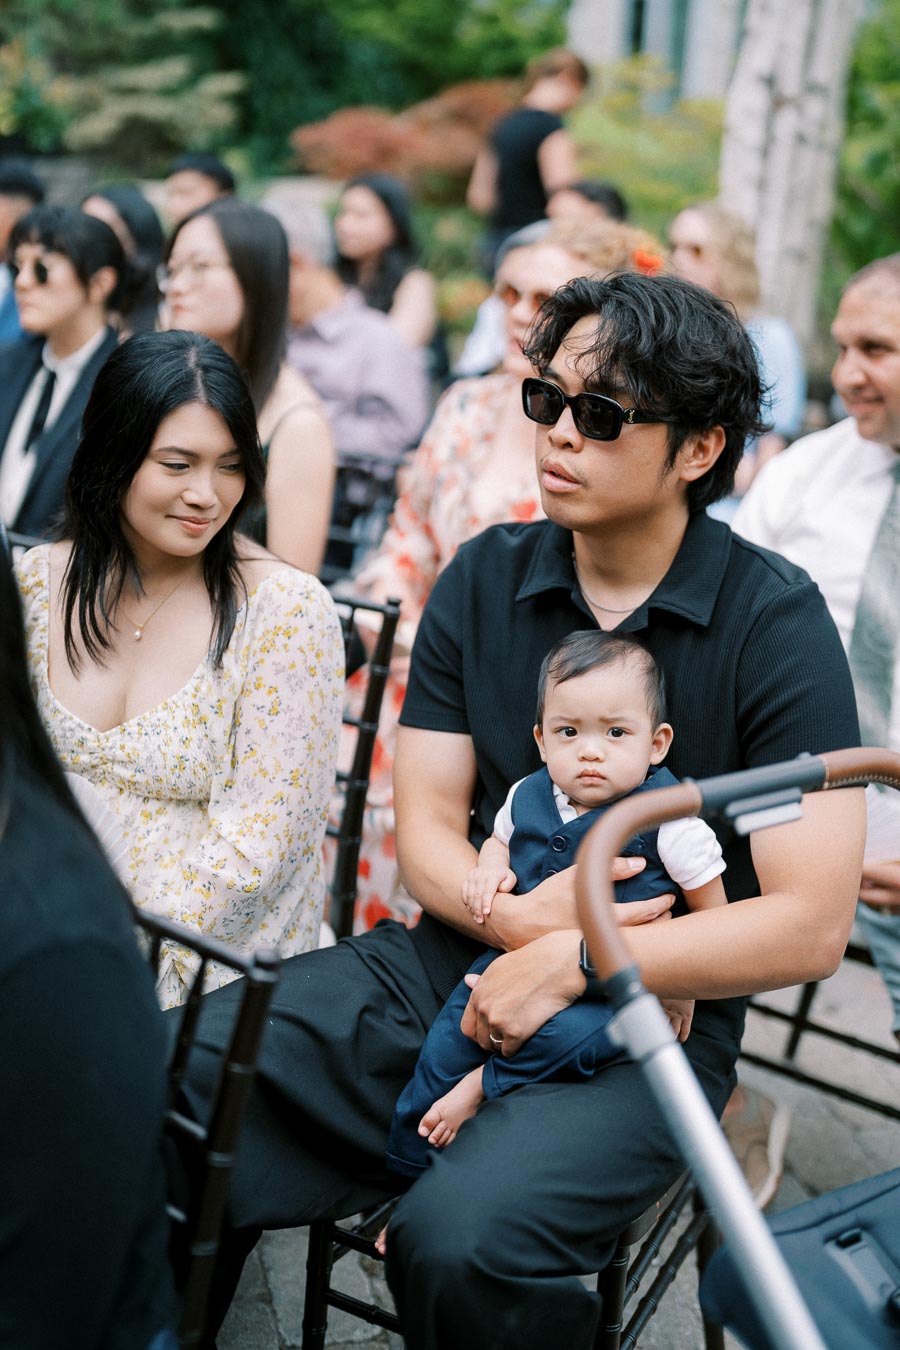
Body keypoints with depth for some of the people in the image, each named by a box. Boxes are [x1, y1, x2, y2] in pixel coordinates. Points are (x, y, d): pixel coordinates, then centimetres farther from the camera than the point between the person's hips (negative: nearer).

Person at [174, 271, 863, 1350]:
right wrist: (514, 916, -15)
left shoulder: (777, 622, -9)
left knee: (460, 1240, -31)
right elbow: (425, 824, 6)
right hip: (445, 964, 4)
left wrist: (575, 962, -15)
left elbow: (810, 924, -12)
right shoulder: (484, 578, 5)